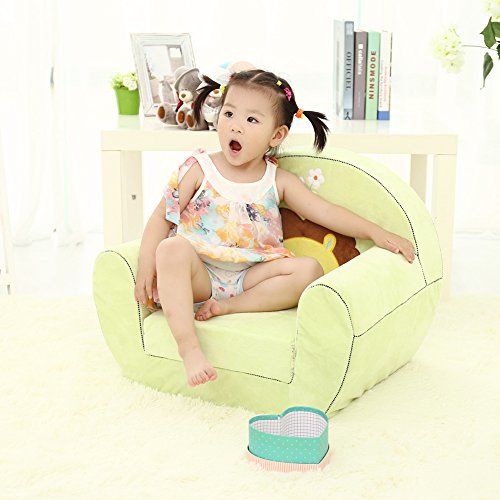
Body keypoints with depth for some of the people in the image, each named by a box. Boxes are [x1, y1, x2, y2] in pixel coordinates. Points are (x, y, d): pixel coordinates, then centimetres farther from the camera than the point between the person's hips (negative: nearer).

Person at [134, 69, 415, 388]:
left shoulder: (278, 181, 7)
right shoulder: (200, 169, 1)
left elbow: (326, 212, 6)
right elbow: (162, 218, 1)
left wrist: (376, 232, -3)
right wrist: (147, 265, -13)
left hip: (249, 276, 2)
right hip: (199, 273, -2)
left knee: (309, 269, -18)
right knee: (172, 248, -34)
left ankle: (229, 307, -22)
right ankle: (189, 347, -40)